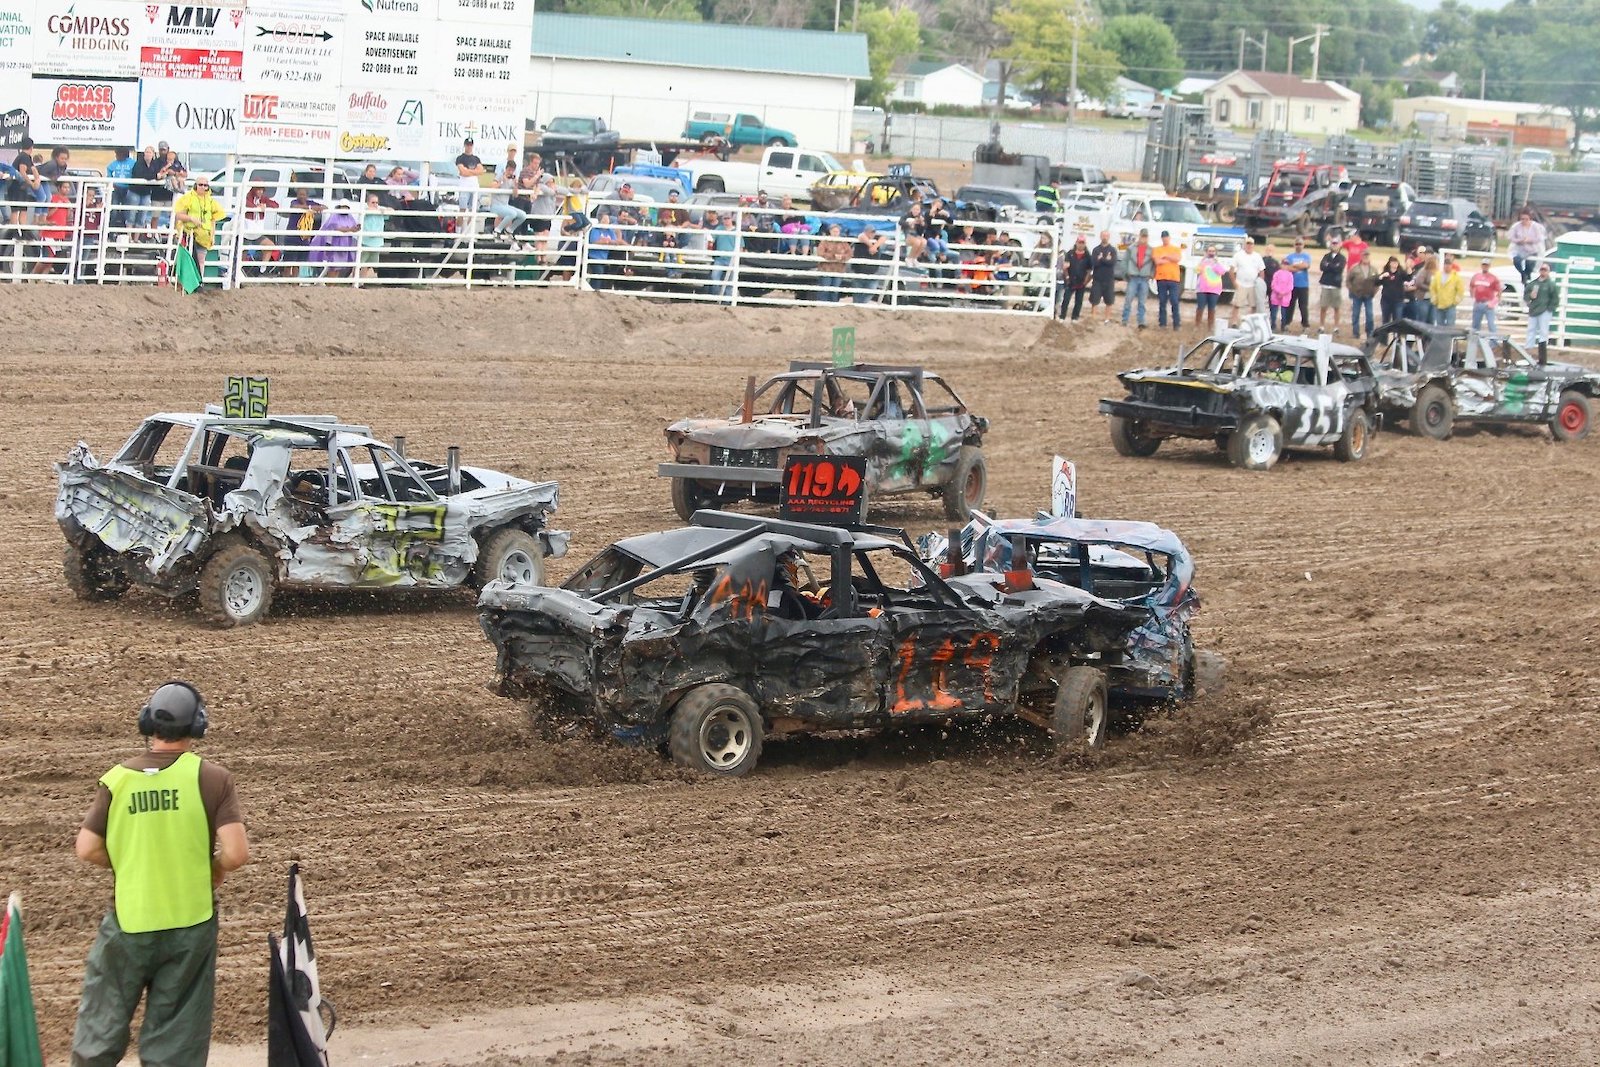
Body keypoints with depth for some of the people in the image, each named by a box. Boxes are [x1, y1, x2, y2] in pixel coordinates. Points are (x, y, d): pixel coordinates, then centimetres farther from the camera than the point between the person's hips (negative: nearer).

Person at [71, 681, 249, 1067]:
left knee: (99, 1032, 14)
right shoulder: (212, 778, -9)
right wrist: (214, 871, 6)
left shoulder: (118, 779, -4)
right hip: (190, 923, -1)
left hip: (128, 921, 1)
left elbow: (87, 849, -3)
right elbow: (236, 854, -15)